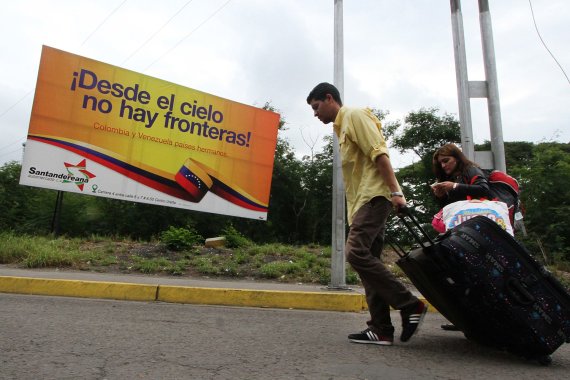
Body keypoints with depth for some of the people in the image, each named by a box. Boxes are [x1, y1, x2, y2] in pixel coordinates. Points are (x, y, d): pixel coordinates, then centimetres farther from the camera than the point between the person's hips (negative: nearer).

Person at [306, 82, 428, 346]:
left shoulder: (354, 115, -1)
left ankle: (410, 305, -10)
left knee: (356, 253, -21)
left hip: (374, 196, -10)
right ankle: (381, 329, 4)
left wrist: (395, 191, -21)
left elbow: (379, 153, -13)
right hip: (362, 202, 10)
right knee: (367, 259, 3)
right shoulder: (342, 126, 27)